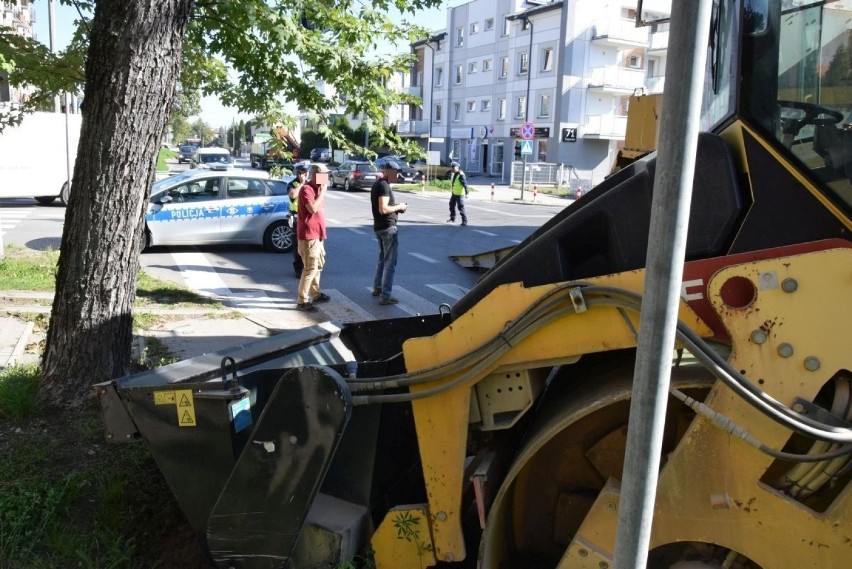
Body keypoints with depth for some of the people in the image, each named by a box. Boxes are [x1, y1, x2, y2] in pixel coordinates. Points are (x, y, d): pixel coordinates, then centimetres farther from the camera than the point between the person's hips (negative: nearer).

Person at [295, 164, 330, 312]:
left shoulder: (316, 188, 15)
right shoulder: (306, 189, -15)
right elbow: (313, 209, -27)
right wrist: (322, 192, -20)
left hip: (317, 234, 10)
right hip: (309, 235, -10)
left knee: (319, 264, 20)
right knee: (311, 268, -10)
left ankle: (316, 293, 34)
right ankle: (302, 301, -6)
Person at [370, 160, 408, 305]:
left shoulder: (376, 184, 13)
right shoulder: (384, 185, -18)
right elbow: (383, 209, -27)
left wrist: (396, 208, 9)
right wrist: (398, 207, -13)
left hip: (379, 226, 10)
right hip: (388, 227, -10)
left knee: (383, 258, 23)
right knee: (390, 262, -5)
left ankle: (377, 288, 32)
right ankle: (385, 296, -4)